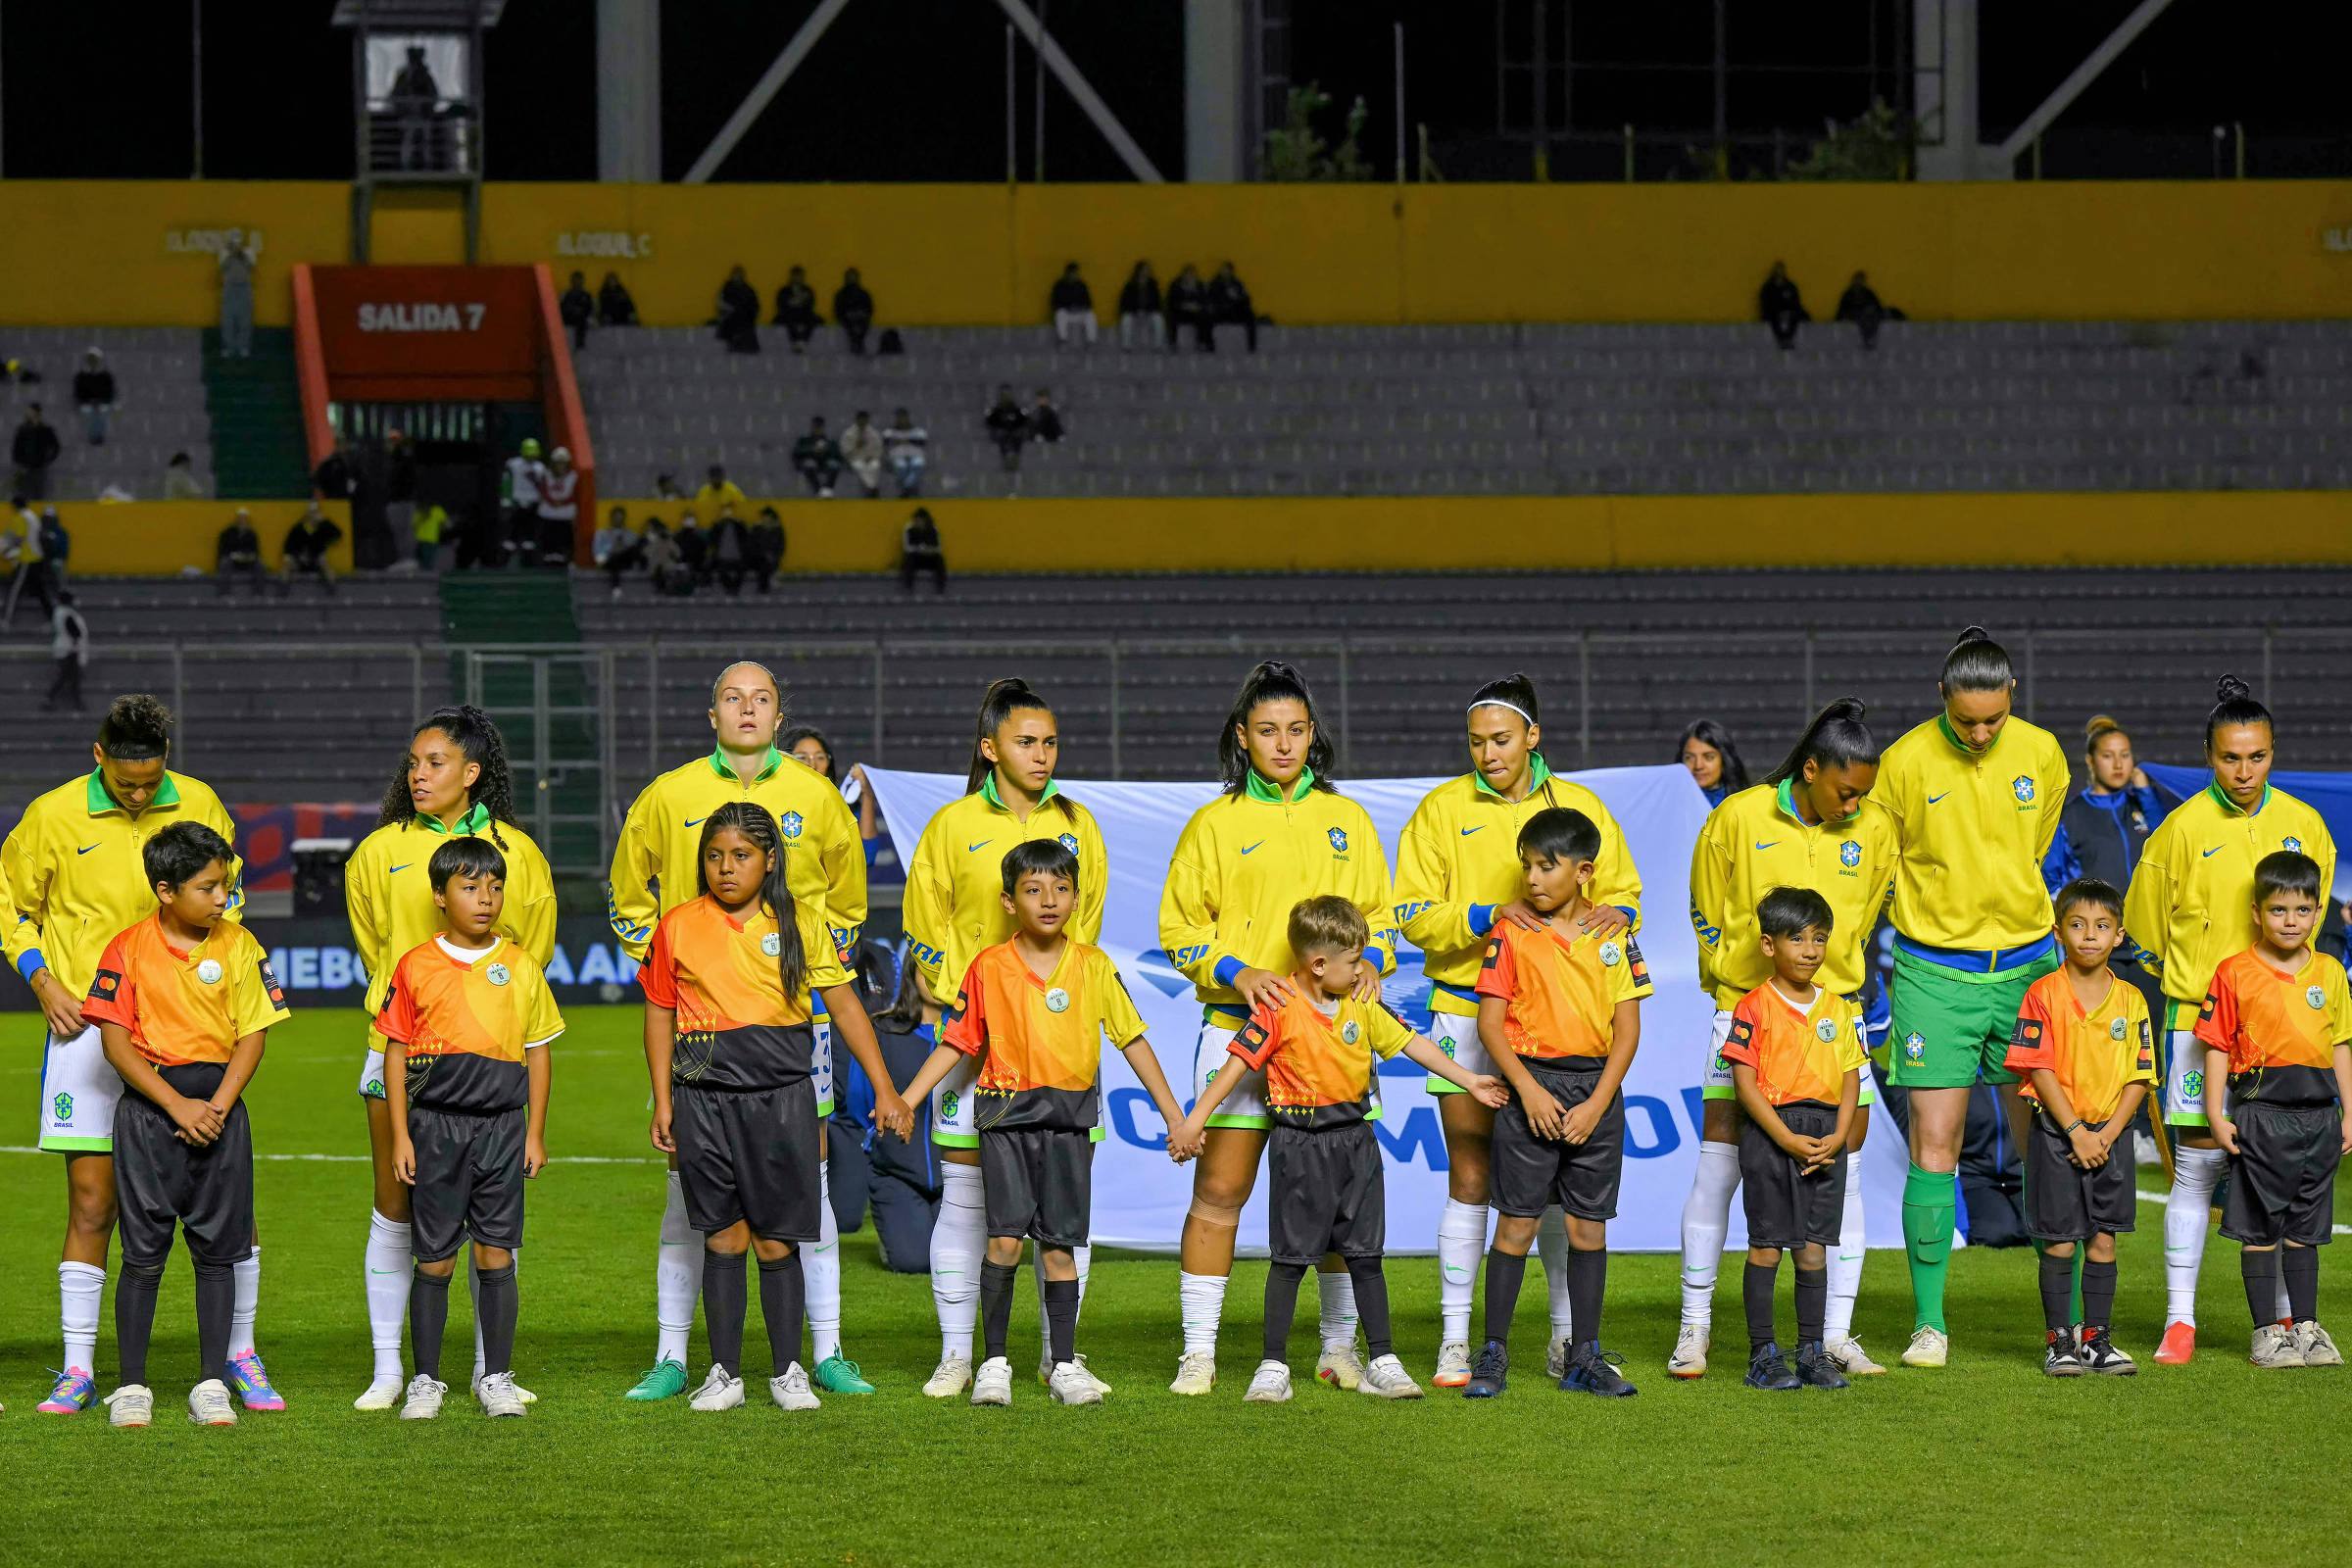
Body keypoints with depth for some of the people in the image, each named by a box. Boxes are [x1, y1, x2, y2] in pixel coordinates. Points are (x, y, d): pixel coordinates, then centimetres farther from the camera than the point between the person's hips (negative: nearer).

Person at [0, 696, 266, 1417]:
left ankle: (240, 1356, 12)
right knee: (91, 1205, 0)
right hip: (89, 1031, -1)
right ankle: (77, 1371, 8)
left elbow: (227, 897, 19)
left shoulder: (200, 806, 4)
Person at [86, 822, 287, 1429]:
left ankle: (212, 1384, 9)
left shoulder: (239, 946, 2)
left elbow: (252, 1036, 2)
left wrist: (216, 1108, -10)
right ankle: (131, 1386, 5)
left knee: (218, 1250, 3)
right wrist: (178, 1106, -14)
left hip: (219, 1106, 2)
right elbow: (115, 1041, -7)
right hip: (148, 1106, -2)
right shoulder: (128, 950, -4)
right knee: (143, 1251, -1)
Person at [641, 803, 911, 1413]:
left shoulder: (801, 922, 3)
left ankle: (788, 1372, 11)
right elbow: (660, 1013, 12)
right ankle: (725, 1374, 9)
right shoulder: (680, 926, 5)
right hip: (705, 1095, 1)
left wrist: (884, 1089, 0)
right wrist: (663, 1102, 7)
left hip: (781, 1094, -1)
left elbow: (844, 1004, 4)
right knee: (723, 1239, 3)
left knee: (777, 1242, 1)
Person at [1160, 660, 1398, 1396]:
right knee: (1219, 1190, -5)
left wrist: (1370, 960, -2)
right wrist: (1238, 973, -11)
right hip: (1241, 1027, -2)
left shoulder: (1346, 819, 13)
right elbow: (1179, 927, 4)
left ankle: (1340, 1347, 14)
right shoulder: (1215, 823, 5)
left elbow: (1379, 911, 19)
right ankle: (1198, 1353, 0)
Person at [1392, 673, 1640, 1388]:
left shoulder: (1580, 807, 8)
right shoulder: (1441, 811, 2)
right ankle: (1455, 1341, 4)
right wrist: (1486, 915, -20)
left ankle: (1569, 1336, 12)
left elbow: (1622, 890, 13)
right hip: (1466, 1011, -2)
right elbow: (1414, 914, -4)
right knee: (1470, 1180, -2)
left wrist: (1614, 912, -11)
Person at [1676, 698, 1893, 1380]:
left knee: (1842, 1172, 1)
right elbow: (1708, 921, 6)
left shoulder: (1875, 828, 1)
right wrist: (1745, 985, 9)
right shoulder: (1738, 819, -6)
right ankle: (1694, 1328, 5)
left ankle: (1836, 1335, 7)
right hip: (1745, 1007, -2)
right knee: (1718, 1163, -5)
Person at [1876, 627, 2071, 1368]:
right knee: (1934, 1147, -4)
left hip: (2026, 965, 2)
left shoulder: (2042, 753, 1)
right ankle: (1929, 1323, 4)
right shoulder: (1906, 761, -8)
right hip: (1935, 972, -2)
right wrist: (1936, 914, 7)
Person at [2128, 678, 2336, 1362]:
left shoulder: (2304, 825, 5)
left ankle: (2287, 1316, 9)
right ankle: (2180, 1319, 1)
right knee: (2198, 1163, -4)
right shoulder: (2183, 828, -3)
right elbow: (2146, 928, 8)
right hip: (2196, 1015, -2)